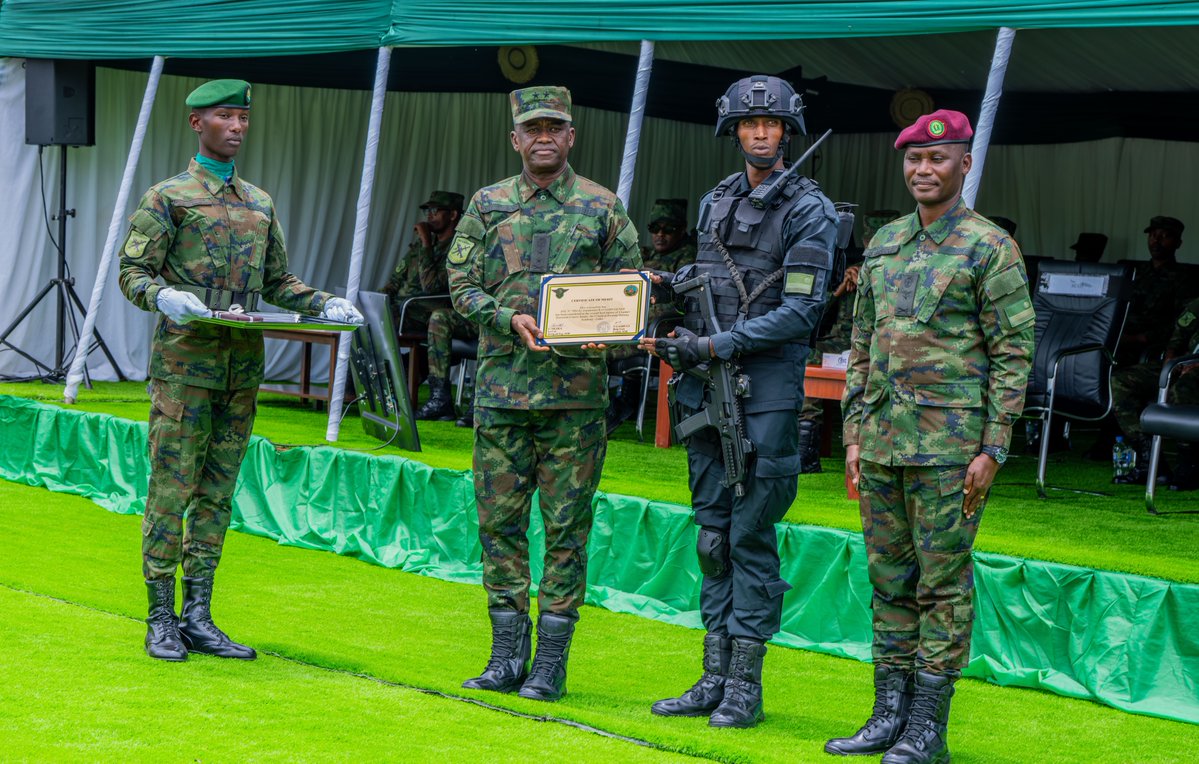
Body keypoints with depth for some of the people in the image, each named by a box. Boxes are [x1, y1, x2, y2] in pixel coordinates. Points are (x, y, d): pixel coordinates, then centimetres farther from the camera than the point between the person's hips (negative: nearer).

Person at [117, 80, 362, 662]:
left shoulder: (260, 204, 18)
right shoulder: (168, 198, 0)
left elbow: (277, 280, 22)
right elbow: (132, 272, -3)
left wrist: (324, 304, 5)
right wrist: (163, 296, -24)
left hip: (242, 363, 6)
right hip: (185, 360, -6)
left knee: (218, 492, 7)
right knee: (171, 488, -5)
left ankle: (198, 617, 12)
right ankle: (161, 619, 2)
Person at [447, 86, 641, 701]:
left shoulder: (602, 207, 6)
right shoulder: (488, 206, 9)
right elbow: (462, 285, 5)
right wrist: (511, 319, -13)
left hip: (576, 391, -2)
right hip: (502, 388, 2)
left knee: (566, 526, 0)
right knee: (499, 521, 4)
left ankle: (551, 662, 7)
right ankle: (507, 655, 13)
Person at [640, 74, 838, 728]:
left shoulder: (808, 210, -5)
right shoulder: (716, 202, 15)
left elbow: (801, 311, -12)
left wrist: (713, 346, -15)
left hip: (767, 386, -6)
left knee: (751, 535, -4)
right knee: (713, 534, 8)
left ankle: (745, 686, 2)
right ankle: (715, 678, 14)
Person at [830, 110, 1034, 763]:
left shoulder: (991, 247, -5)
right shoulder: (884, 243, 14)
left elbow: (1013, 354, -7)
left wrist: (993, 448, -13)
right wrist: (854, 434, 12)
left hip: (950, 442, -6)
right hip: (883, 438, 6)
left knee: (943, 581, -1)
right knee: (889, 579, 10)